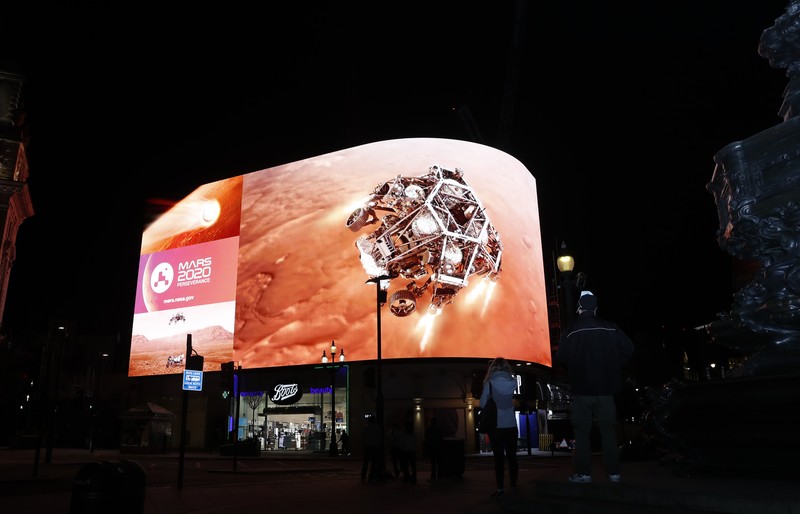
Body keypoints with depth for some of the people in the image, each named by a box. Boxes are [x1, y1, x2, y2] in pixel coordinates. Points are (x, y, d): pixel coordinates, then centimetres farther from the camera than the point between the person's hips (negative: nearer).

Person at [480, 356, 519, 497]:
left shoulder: (489, 383, -11)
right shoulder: (512, 382, -2)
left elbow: (482, 404, -7)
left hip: (496, 426, -3)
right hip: (511, 426, 3)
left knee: (499, 458, 1)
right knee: (512, 456, 13)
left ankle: (500, 488, -2)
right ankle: (513, 485, 19)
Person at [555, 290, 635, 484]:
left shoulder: (571, 331, -6)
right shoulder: (610, 328, -1)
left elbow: (561, 358, -7)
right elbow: (628, 349, -3)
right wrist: (614, 368, 10)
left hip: (581, 389, -2)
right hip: (605, 388, 2)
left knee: (582, 431, 6)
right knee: (608, 430, 10)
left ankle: (583, 472, 5)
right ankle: (613, 472, 12)